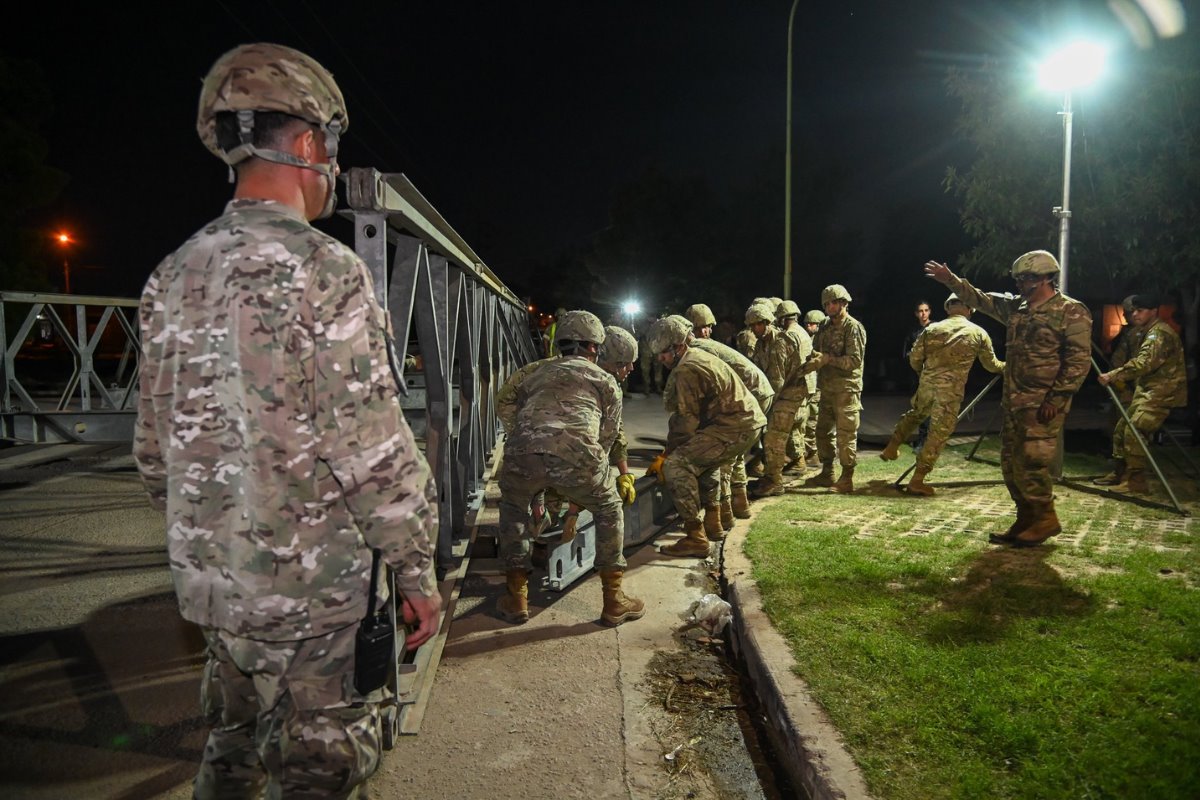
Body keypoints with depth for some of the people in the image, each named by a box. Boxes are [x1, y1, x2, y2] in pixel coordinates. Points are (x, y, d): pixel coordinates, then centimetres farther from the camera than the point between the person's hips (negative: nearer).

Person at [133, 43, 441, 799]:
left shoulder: (173, 276, 6)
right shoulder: (324, 269, -18)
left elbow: (156, 445, 12)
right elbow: (374, 450, -21)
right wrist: (418, 570, -10)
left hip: (211, 582, 7)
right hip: (311, 588, -7)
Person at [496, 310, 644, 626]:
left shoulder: (536, 374, 35)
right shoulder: (605, 381, 27)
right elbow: (607, 437, 27)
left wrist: (538, 491, 50)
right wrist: (578, 490, 40)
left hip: (522, 451, 2)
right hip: (576, 453, -2)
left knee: (513, 508, 32)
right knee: (609, 511, 26)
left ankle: (516, 599, 32)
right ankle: (614, 602, 29)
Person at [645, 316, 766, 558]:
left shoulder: (687, 370, -14)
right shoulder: (699, 357, 18)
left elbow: (687, 421, -14)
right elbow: (685, 412, 20)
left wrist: (666, 455, -3)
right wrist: (670, 450, 17)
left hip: (735, 428, -11)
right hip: (751, 422, 11)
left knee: (676, 465, -15)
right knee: (704, 456, 34)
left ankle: (695, 538, -13)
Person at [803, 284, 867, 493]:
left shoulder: (854, 327, -9)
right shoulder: (825, 326, 14)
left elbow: (855, 360, -16)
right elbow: (816, 351, 15)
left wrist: (827, 358, -21)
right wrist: (813, 361, -7)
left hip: (846, 389, -8)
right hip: (827, 388, 8)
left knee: (846, 434, -5)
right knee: (823, 431, 13)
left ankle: (847, 479, 2)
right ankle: (826, 474, 25)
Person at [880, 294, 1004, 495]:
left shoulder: (932, 329, 6)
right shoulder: (978, 333, 5)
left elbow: (914, 358, 7)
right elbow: (992, 365, 15)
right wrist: (1007, 366, 37)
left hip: (927, 384, 3)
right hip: (951, 389, -3)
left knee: (914, 414, 32)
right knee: (938, 433, 3)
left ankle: (891, 448, 36)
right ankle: (917, 480, 3)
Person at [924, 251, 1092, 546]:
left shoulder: (1071, 312, -9)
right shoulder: (1016, 307, 14)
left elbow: (1079, 360, -15)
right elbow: (980, 299, 23)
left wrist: (1056, 398, -20)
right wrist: (951, 280, 15)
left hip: (1043, 404, -8)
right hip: (1013, 401, 8)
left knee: (1031, 463, -10)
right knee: (1011, 463, 10)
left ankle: (1045, 519, 6)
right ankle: (1025, 521, 20)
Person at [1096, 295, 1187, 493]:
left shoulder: (1160, 333, -15)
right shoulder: (1148, 333, 19)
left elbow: (1144, 364, -29)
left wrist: (1113, 375, -32)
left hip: (1161, 393, -11)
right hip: (1148, 391, 11)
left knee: (1134, 432, -18)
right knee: (1121, 429, 11)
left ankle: (1135, 481, -13)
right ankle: (1120, 473, 21)